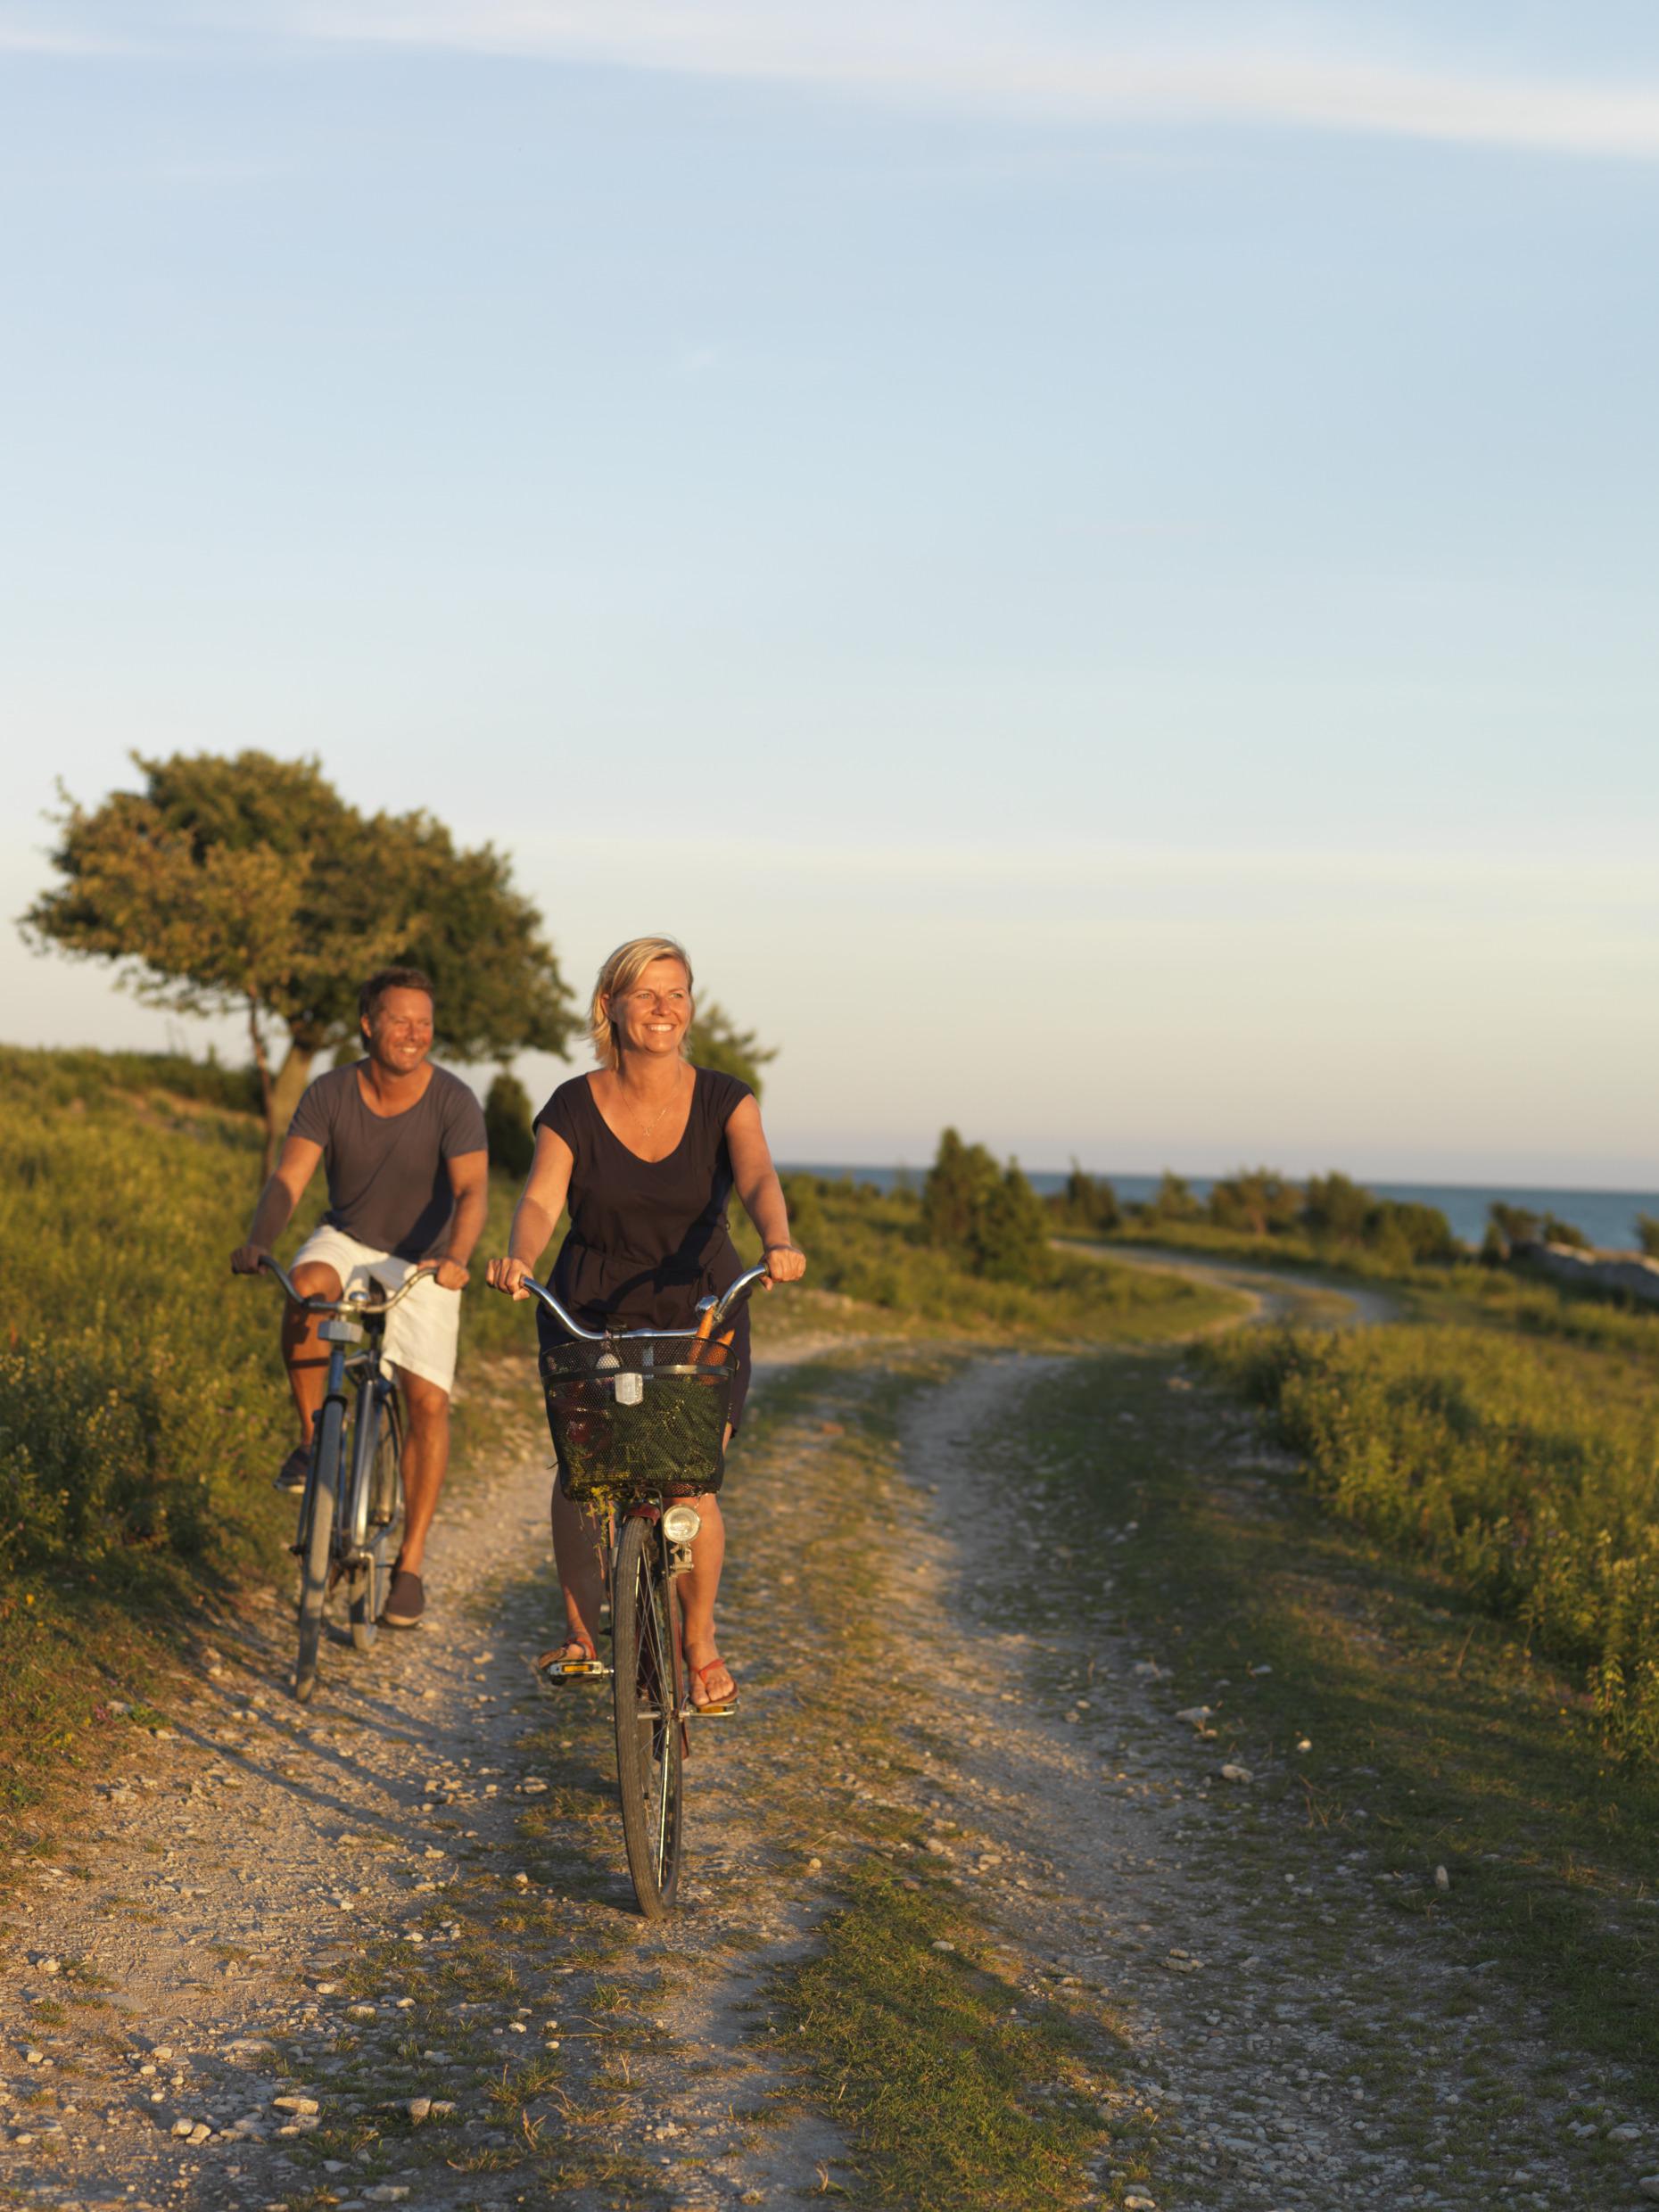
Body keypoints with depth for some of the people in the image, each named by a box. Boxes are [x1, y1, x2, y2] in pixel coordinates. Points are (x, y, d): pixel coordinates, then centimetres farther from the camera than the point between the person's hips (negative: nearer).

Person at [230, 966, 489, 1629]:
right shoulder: (330, 1094, -13)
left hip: (423, 1260, -1)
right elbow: (288, 1177, -20)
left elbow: (471, 1190, -29)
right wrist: (257, 1242, -39)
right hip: (348, 1240, 1)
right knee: (306, 1286, -34)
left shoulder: (453, 1102, -18)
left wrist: (455, 1256, -48)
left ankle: (411, 1563, -4)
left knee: (428, 1399, -14)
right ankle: (310, 1440, -15)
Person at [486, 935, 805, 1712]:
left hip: (699, 1314, 0)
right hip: (590, 1312, 1)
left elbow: (758, 1179, -22)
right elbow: (541, 1197, -18)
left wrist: (778, 1242, -44)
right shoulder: (575, 1107, -5)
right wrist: (520, 1255, -41)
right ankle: (581, 1632, 14)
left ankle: (700, 1641, 14)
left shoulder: (723, 1100, -5)